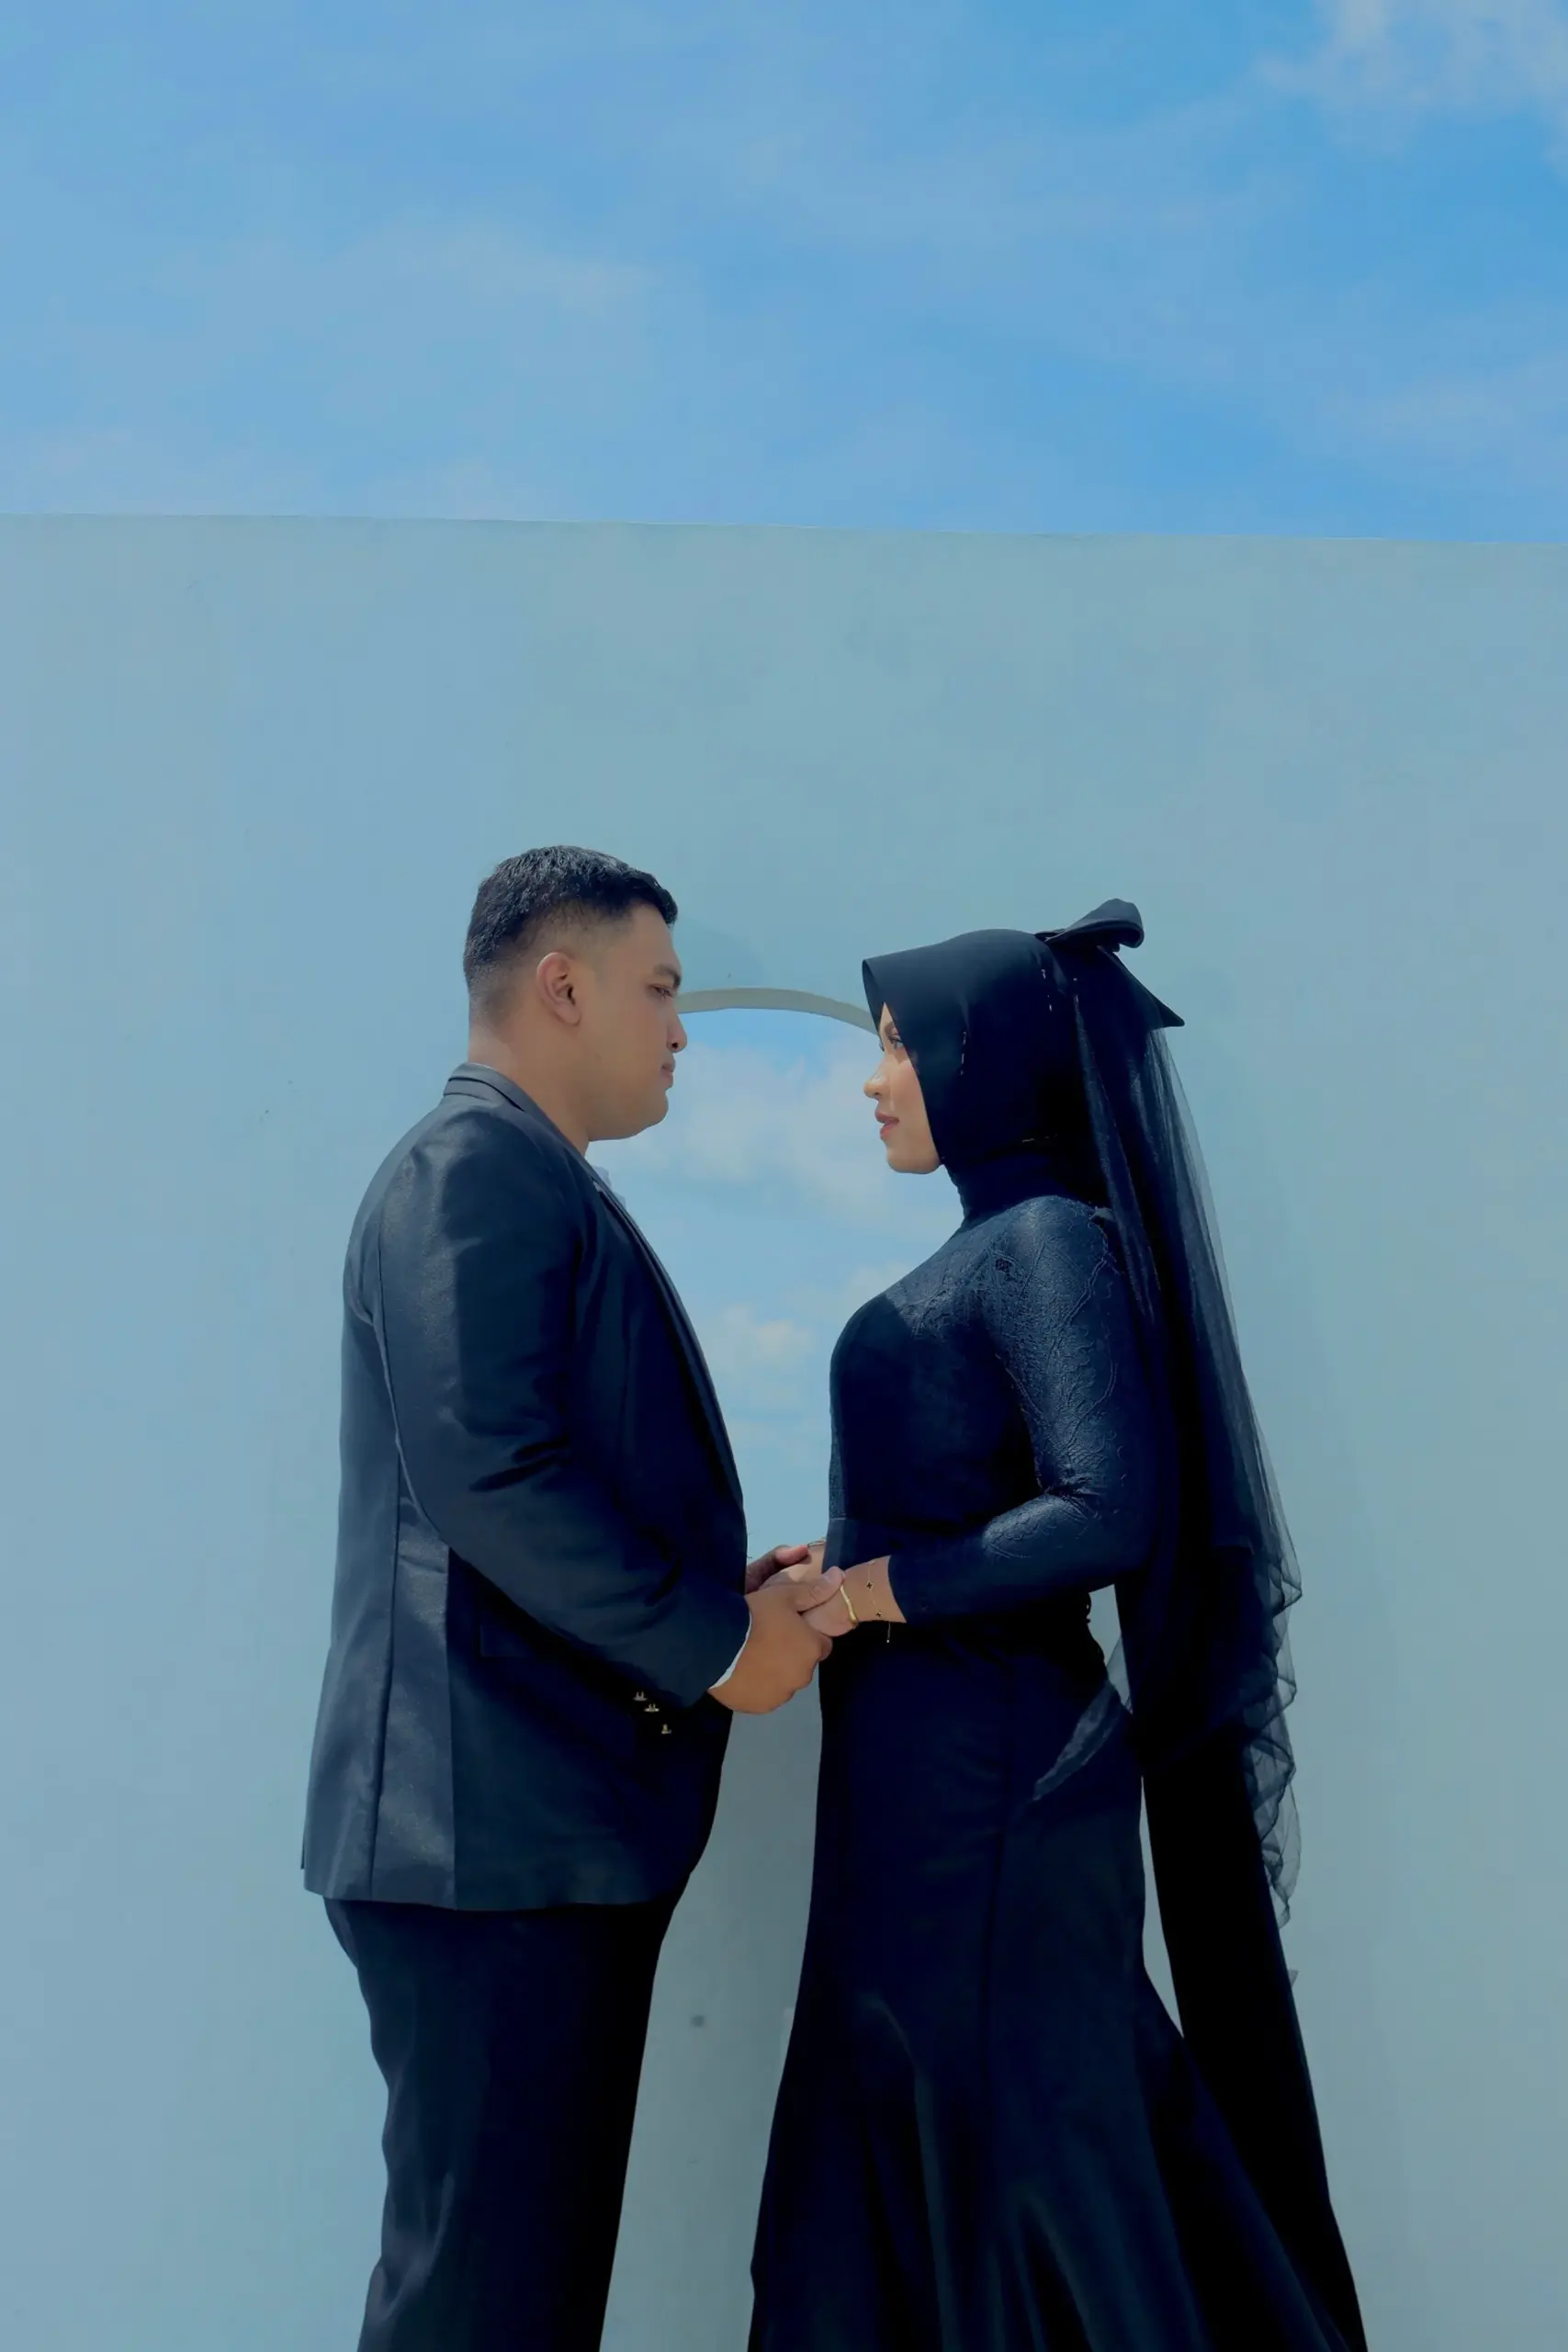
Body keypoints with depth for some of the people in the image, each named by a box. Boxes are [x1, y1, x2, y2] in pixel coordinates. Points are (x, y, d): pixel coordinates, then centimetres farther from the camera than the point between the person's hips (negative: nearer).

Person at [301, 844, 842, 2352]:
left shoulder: (540, 1181, 20)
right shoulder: (478, 1165, -12)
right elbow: (485, 1470, -23)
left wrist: (723, 1587, 9)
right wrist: (715, 1641, -14)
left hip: (563, 1820, 10)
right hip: (495, 1819, -10)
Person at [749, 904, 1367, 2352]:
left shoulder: (1051, 1238, -14)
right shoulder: (996, 1243, 13)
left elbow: (1107, 1515, -23)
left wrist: (875, 1590, -16)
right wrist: (845, 1575, 6)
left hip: (986, 1762, -9)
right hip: (926, 1754, 9)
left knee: (1004, 2144, 3)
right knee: (897, 2127, 17)